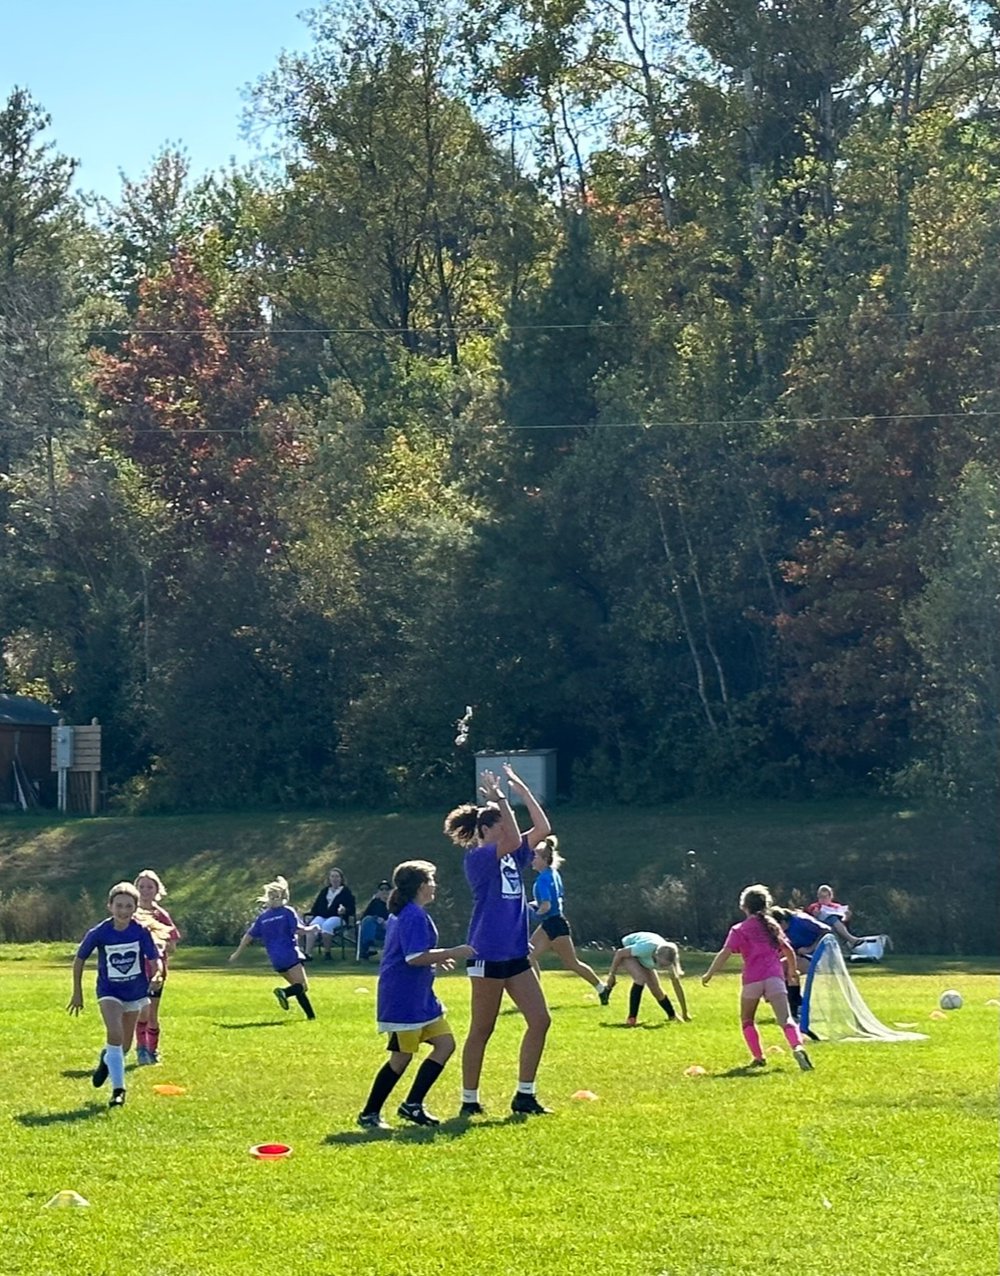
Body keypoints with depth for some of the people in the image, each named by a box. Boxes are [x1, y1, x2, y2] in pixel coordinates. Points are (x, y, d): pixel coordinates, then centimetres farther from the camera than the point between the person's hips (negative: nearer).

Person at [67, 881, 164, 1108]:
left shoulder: (141, 931, -15)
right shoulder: (99, 933, -17)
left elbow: (155, 960, -13)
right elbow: (79, 960, -3)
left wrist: (157, 974, -37)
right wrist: (77, 992, 1)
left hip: (136, 991, 3)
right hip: (109, 991, -2)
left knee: (124, 1044, 12)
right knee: (115, 1034, -24)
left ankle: (107, 1059, 49)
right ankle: (118, 1089, -15)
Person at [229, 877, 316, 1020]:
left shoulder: (262, 916, 12)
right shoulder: (288, 912, -3)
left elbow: (249, 936, 12)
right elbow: (298, 929, -11)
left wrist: (237, 953, 20)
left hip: (276, 960, 6)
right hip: (290, 955, -6)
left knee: (298, 986, 16)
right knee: (302, 986, -8)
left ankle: (310, 1014, 7)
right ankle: (284, 992, -37)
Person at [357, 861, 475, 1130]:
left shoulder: (400, 914, 17)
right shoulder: (415, 916, -16)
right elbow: (415, 957, -24)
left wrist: (436, 960, 24)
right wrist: (452, 953, -17)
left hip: (419, 997, 11)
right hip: (404, 998, -11)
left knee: (445, 1044, 7)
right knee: (402, 1056, -5)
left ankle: (413, 1105, 8)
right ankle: (369, 1115, 3)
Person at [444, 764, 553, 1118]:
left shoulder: (512, 857, 13)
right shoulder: (477, 858, -10)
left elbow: (542, 829, 9)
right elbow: (513, 839, -26)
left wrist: (523, 790, 7)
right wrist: (499, 799, -22)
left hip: (515, 954, 8)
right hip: (488, 955, -8)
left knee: (540, 1021, 3)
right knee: (482, 1031, -1)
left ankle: (524, 1096, 10)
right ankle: (469, 1101, 8)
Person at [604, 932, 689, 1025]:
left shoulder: (667, 959, -29)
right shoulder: (646, 948, -44)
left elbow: (677, 986, -19)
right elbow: (620, 953, -29)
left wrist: (685, 1013, -15)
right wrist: (612, 974, -17)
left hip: (643, 959, 4)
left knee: (655, 988, -3)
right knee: (641, 978, -28)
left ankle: (672, 1016, 20)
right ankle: (632, 1018, -22)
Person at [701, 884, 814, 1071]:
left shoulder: (739, 930, 6)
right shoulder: (772, 926, 18)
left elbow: (725, 953, -6)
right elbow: (788, 951, 21)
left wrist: (709, 974, -2)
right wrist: (792, 971, 38)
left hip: (752, 979, -2)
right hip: (775, 976, 2)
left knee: (747, 1020, 20)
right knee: (785, 1019, -11)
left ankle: (758, 1057, 15)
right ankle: (798, 1047, -37)